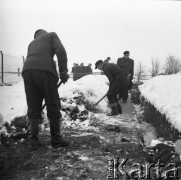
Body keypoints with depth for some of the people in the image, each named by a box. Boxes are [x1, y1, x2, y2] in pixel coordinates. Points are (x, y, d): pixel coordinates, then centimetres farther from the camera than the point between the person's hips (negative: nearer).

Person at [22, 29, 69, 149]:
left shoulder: (32, 43, 37)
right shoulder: (52, 35, 23)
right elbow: (60, 51, 0)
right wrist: (63, 72, 0)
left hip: (27, 71, 5)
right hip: (45, 71, -5)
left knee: (33, 108, 12)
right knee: (53, 106, 6)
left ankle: (34, 141, 14)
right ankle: (56, 139, 13)